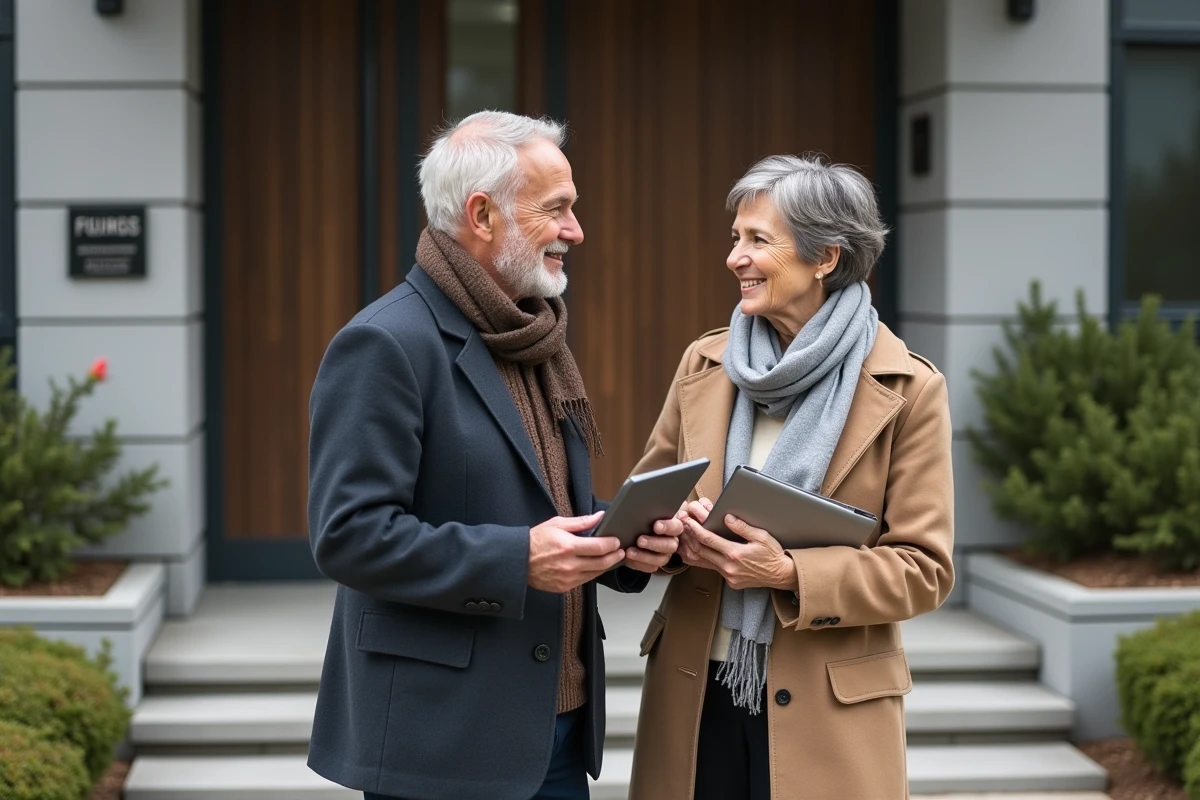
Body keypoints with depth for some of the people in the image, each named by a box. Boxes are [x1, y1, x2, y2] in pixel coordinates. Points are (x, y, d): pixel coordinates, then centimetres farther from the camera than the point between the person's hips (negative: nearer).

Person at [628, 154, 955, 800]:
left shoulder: (907, 389, -7)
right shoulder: (704, 365, 5)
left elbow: (925, 568, -7)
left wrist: (790, 572, -20)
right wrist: (675, 529, -10)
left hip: (825, 707, -3)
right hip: (694, 694, 3)